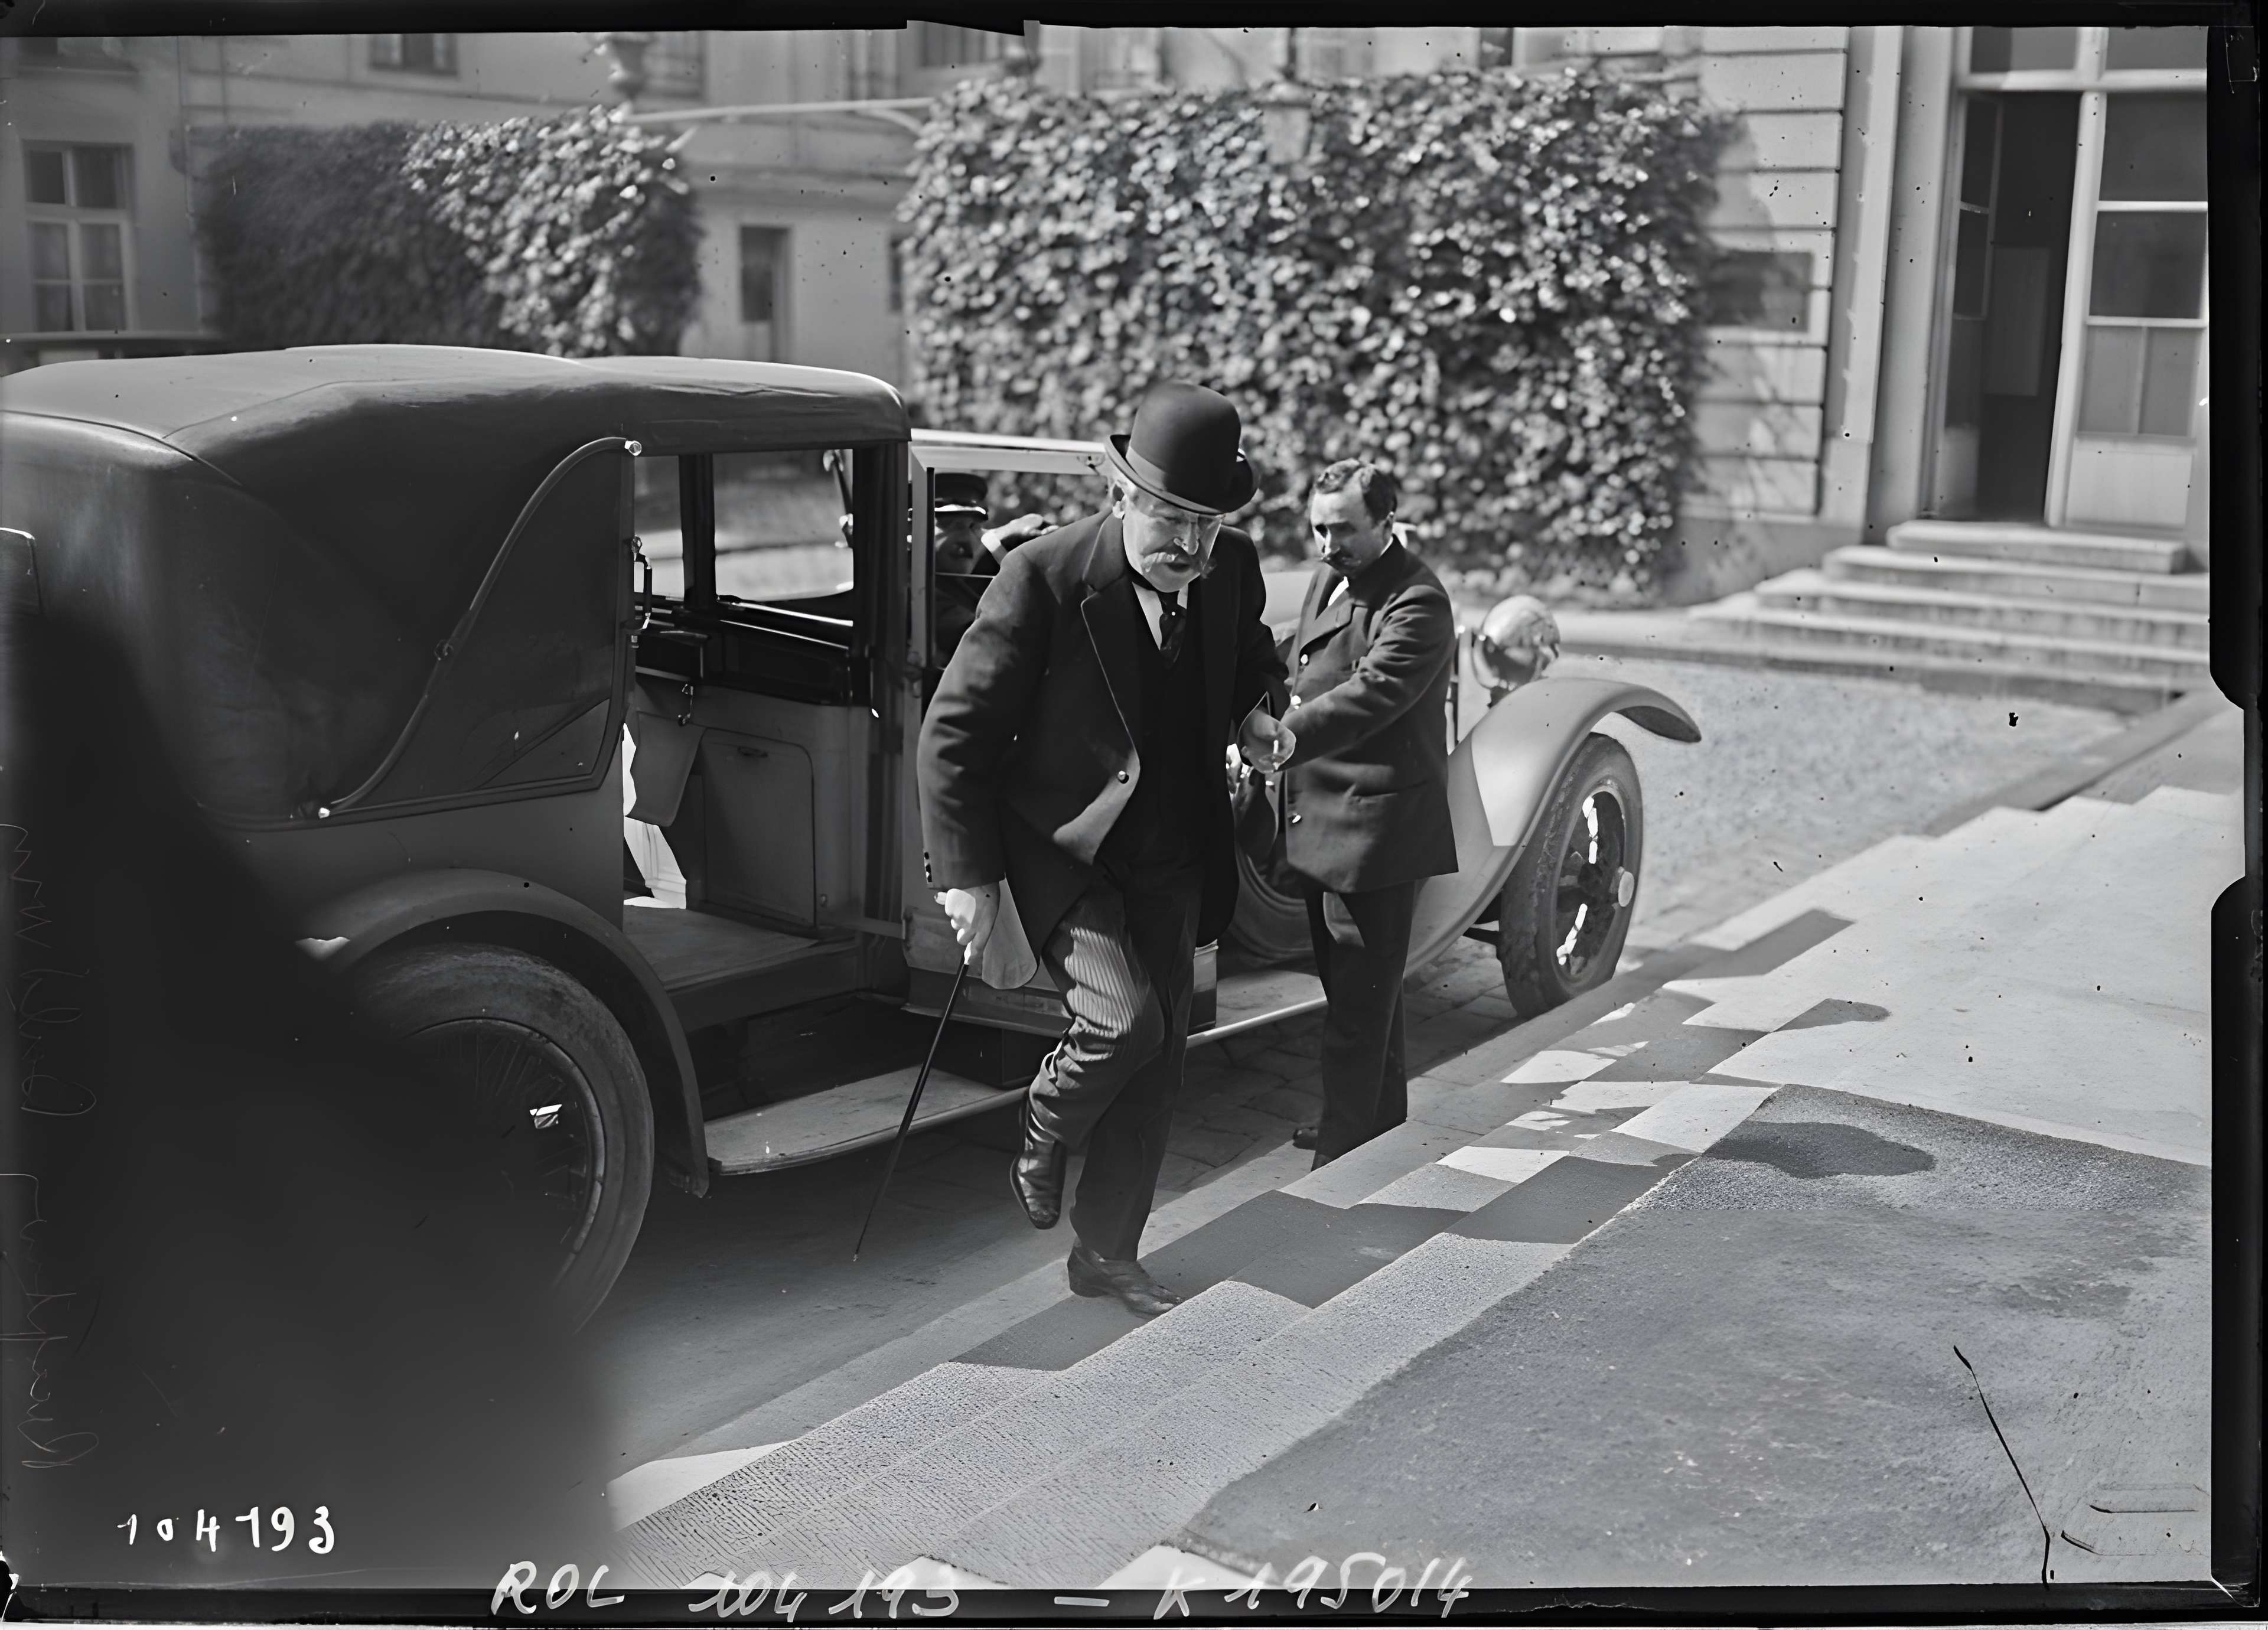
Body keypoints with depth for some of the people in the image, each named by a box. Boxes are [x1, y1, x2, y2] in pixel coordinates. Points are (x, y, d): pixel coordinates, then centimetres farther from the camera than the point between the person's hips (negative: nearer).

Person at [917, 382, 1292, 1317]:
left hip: (1171, 853, 5)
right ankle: (1045, 1131, 11)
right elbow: (954, 731, -15)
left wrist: (1252, 713, -1)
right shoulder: (1042, 579, -21)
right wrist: (968, 874, -17)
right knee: (1124, 1018, -23)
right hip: (1064, 844, -5)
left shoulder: (1233, 570, -4)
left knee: (1158, 1057, 8)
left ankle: (1106, 1253, 25)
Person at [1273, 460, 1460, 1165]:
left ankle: (1345, 1154, 4)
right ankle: (1381, 1119, 37)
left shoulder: (1416, 604, -18)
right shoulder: (1328, 578, 12)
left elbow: (1367, 697, -29)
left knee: (1361, 998, -4)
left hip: (1377, 827, -10)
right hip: (1322, 817, 10)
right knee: (1353, 985, 21)